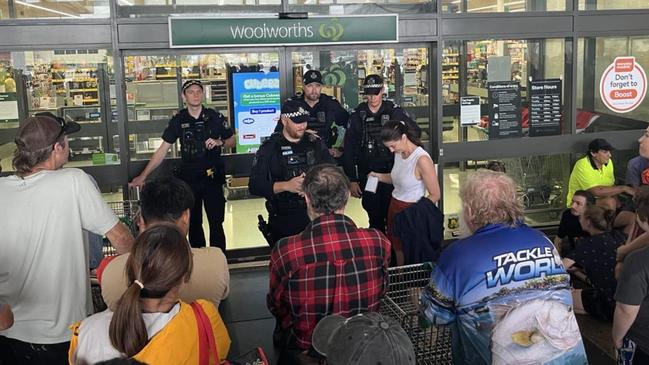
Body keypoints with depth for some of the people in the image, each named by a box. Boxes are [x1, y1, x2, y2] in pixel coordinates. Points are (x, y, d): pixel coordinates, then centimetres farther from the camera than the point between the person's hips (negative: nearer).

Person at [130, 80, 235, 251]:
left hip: (213, 177, -2)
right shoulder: (178, 120, 0)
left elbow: (232, 141, 8)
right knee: (193, 224, 11)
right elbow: (162, 150, 2)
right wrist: (143, 176, -2)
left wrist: (220, 142, -15)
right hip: (189, 177, 2)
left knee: (216, 223, 1)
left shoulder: (215, 117, -3)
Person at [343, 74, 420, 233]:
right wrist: (352, 180, -1)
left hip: (392, 172, -1)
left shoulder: (394, 111, 0)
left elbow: (416, 131, 13)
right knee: (375, 219, 9)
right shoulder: (357, 115, 1)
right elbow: (349, 150, 2)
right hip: (367, 175, 1)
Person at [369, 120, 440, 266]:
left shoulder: (422, 160, -22)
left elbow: (435, 195, -16)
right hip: (394, 206, 7)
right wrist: (379, 176, 0)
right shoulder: (399, 153, 0)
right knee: (397, 248, 15)